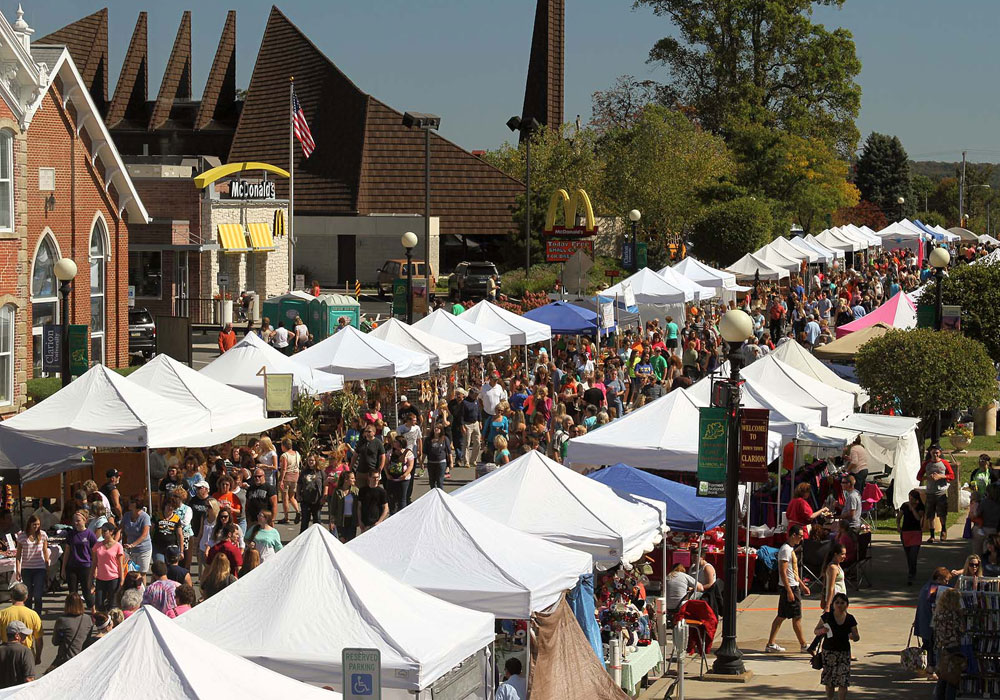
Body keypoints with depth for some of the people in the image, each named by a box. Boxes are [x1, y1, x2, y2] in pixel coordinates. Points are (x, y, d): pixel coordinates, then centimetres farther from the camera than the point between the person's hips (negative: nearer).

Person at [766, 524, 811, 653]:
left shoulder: (790, 549, 15)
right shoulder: (785, 549, -17)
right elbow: (783, 572, -21)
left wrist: (802, 585, 25)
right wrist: (789, 591, -23)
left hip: (793, 586, 10)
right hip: (789, 588, -10)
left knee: (781, 616, 11)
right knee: (797, 617, -1)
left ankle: (770, 644, 13)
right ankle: (803, 645, 6)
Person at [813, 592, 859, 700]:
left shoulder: (850, 619, 0)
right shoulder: (827, 616, -3)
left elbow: (857, 637, 6)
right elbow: (815, 631, 4)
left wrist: (853, 636, -18)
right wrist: (821, 631, -18)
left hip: (844, 652, 0)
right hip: (829, 651, 0)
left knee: (843, 681, -6)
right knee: (829, 681, 7)